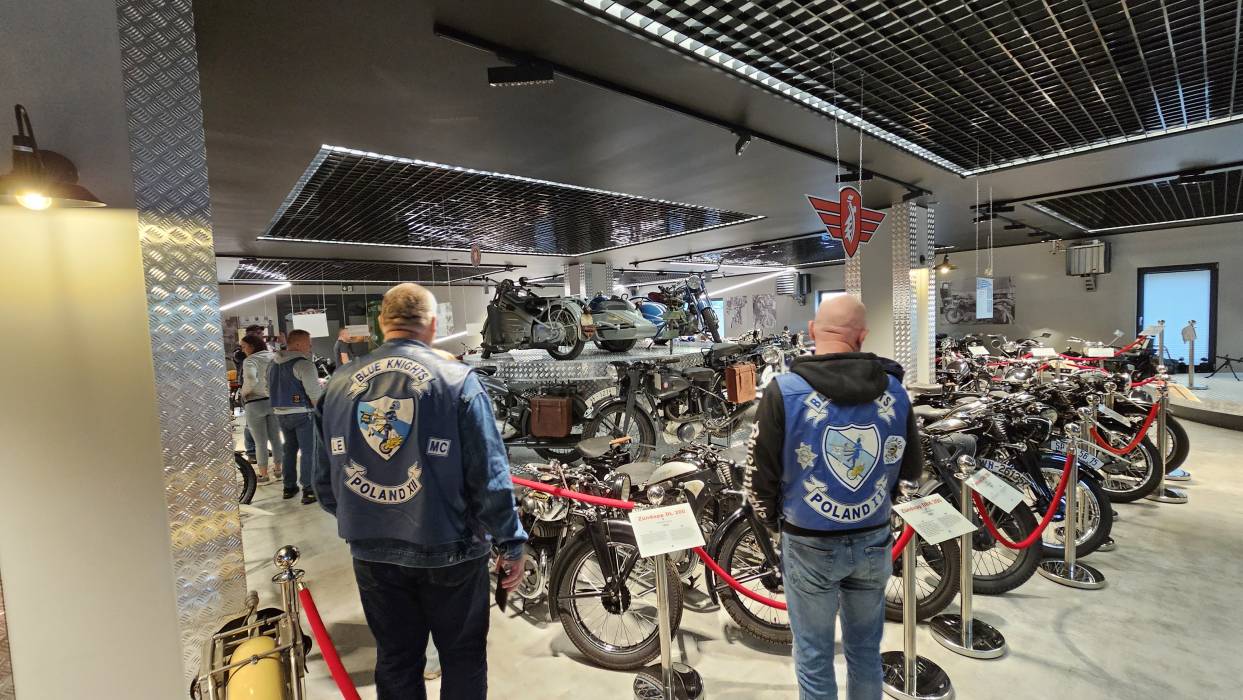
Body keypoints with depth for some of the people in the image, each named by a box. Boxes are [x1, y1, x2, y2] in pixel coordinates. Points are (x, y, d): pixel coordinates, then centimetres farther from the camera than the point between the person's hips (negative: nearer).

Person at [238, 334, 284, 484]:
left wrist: (244, 392, -11)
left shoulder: (250, 360, -13)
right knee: (275, 438, 15)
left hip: (255, 404, -5)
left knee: (260, 442, 5)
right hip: (274, 401, 5)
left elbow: (251, 380, -29)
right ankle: (279, 468, 24)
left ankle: (264, 474, 14)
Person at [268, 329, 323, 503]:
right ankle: (308, 490, 1)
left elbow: (270, 389, 19)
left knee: (289, 449, 19)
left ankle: (289, 487, 26)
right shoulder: (304, 364, -15)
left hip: (280, 413, 8)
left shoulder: (274, 365, 12)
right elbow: (315, 392, -20)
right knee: (309, 452, -1)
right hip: (303, 413, -8)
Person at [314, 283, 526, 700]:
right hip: (448, 552, -4)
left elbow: (324, 477, 6)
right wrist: (511, 542, -7)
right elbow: (489, 474, -17)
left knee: (395, 662, 22)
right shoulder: (457, 379, -15)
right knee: (463, 658, 16)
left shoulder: (339, 385, 0)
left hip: (372, 552, 5)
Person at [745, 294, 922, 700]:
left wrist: (773, 521, 6)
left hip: (810, 545, -4)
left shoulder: (784, 391, -18)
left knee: (814, 657, 15)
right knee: (866, 651, 23)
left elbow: (761, 476, -14)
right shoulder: (894, 390, -5)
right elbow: (912, 470, 6)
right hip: (874, 542, 4)